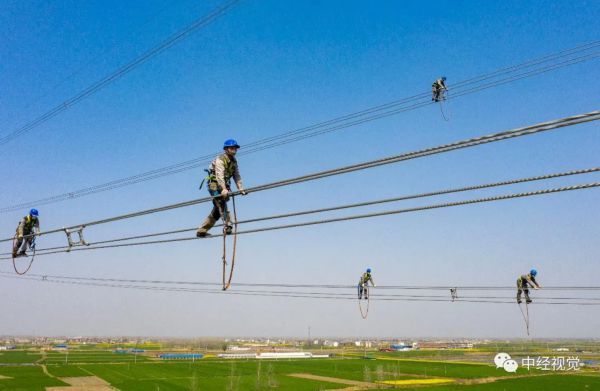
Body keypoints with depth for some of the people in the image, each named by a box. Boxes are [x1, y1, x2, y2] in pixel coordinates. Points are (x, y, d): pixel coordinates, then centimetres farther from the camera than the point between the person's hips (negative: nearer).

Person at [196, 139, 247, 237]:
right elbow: (219, 175, -28)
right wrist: (224, 189, -41)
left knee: (217, 210, 7)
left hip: (224, 186, 8)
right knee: (221, 203, -25)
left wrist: (241, 189, -8)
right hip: (214, 184, -8)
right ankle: (227, 226, -32)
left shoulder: (234, 161, 10)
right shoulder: (220, 159, -15)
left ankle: (201, 230, 14)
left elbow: (237, 176, 6)